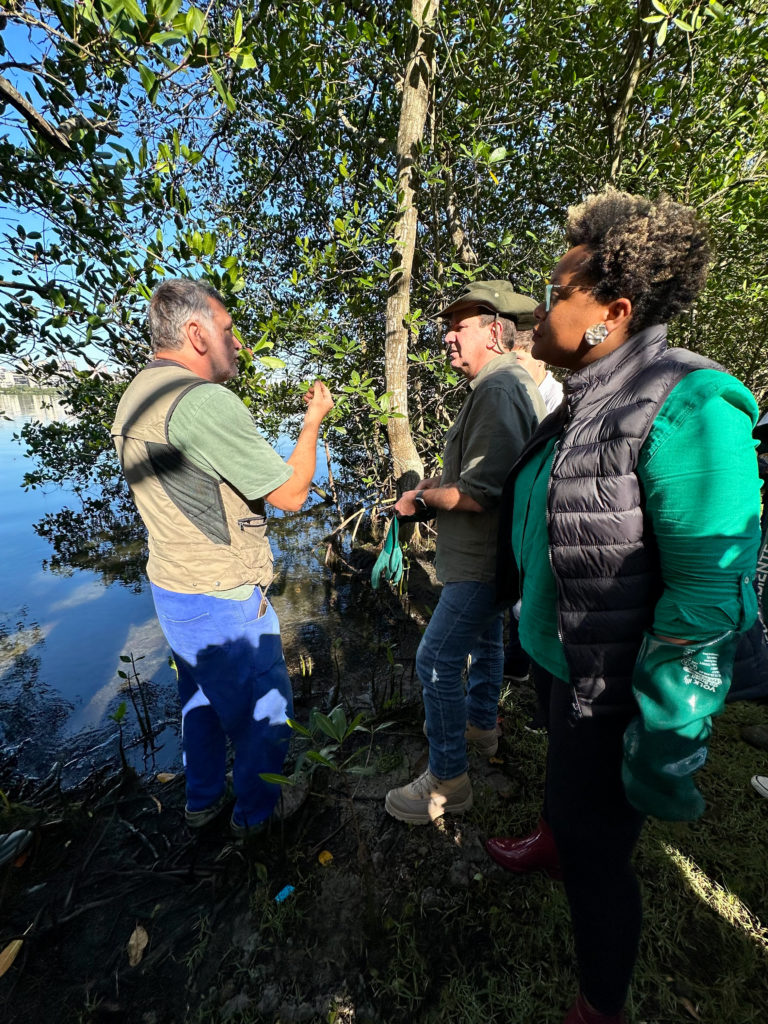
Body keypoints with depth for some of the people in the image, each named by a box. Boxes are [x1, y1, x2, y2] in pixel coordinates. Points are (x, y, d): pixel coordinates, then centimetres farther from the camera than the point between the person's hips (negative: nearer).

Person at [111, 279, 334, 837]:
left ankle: (202, 801, 47)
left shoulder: (134, 396, 7)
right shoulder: (206, 400, -25)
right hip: (222, 600, -9)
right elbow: (291, 493, -20)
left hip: (171, 586, 10)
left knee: (203, 701, 27)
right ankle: (257, 813, 36)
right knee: (266, 711, 14)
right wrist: (314, 421, -6)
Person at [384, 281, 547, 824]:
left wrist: (421, 497, -13)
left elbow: (478, 493, -31)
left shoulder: (498, 391, -24)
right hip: (489, 553, 11)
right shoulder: (514, 383, 11)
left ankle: (447, 779, 15)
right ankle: (482, 722, 48)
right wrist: (440, 482, 8)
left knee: (438, 661, -3)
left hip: (482, 558, -11)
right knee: (485, 636, 25)